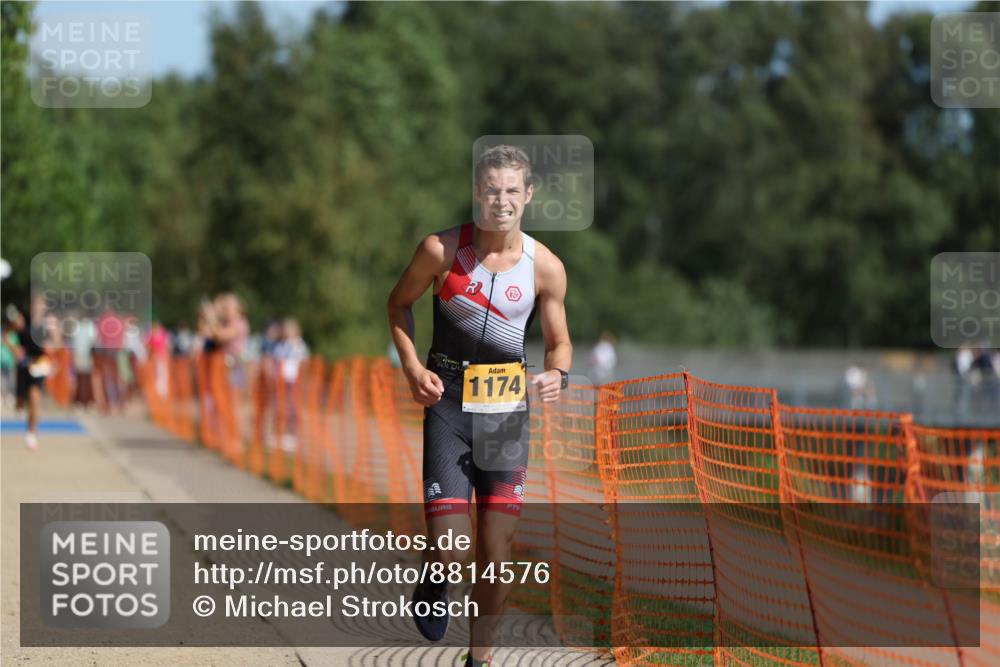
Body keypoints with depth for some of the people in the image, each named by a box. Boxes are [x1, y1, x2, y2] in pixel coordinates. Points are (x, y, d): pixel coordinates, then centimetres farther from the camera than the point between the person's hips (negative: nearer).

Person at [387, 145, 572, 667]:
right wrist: (412, 366, -6)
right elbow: (399, 303, 9)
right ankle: (434, 584, 25)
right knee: (449, 552, -11)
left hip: (507, 411, 2)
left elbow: (558, 341, 9)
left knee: (496, 555, 3)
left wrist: (556, 374, -14)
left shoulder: (545, 267, -3)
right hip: (448, 407, -2)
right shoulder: (442, 249, -7)